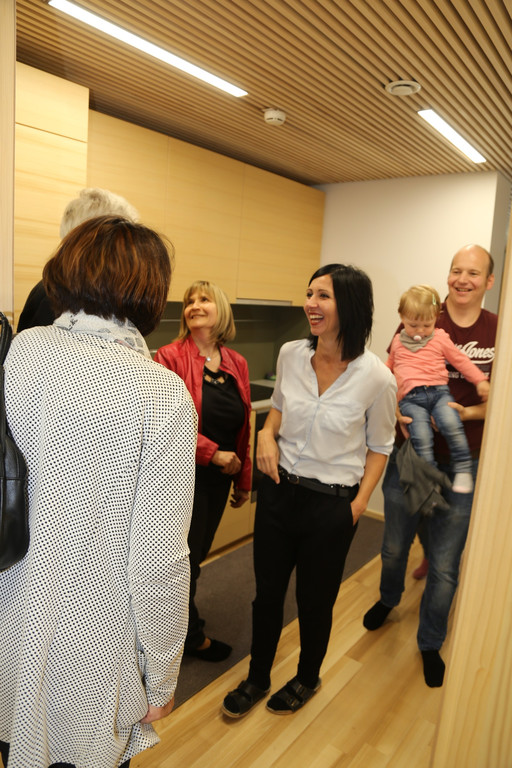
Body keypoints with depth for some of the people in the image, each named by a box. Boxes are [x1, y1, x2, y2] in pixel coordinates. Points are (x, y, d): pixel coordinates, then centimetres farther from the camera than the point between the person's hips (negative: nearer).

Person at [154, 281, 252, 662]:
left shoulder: (237, 364, 5)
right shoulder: (171, 356, -12)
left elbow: (243, 429, 9)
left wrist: (244, 480, 13)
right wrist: (213, 453, -17)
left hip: (219, 478, 6)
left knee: (198, 552, 19)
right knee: (186, 556, 9)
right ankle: (192, 634, 33)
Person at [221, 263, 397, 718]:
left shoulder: (376, 378, -17)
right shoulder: (291, 355, -7)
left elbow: (380, 446, -2)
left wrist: (360, 503, -7)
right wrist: (267, 433, -6)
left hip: (331, 505, -3)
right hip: (278, 490, 4)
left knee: (315, 600, 17)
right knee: (267, 592, 18)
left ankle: (308, 679, 48)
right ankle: (257, 679, 44)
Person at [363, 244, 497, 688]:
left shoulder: (498, 332, -4)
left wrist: (467, 412, -19)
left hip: (462, 465, 0)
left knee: (444, 565, 10)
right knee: (395, 546, 20)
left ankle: (431, 643, 37)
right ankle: (389, 599, 54)